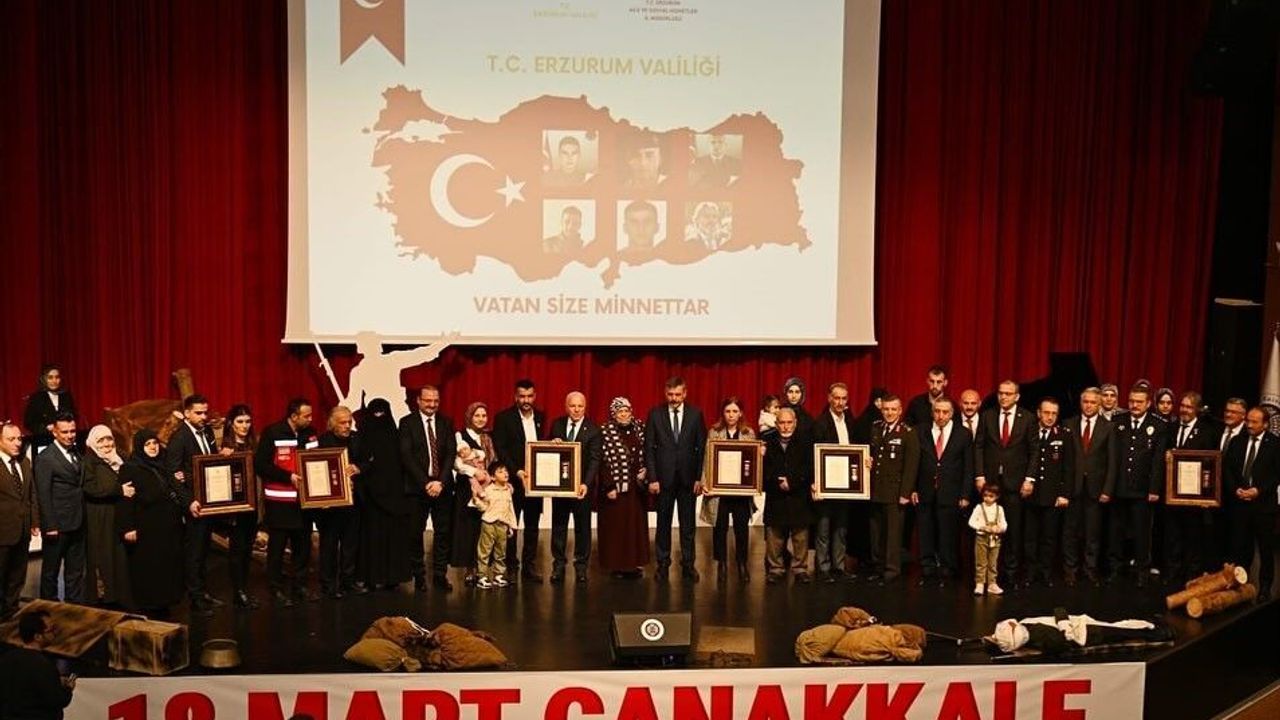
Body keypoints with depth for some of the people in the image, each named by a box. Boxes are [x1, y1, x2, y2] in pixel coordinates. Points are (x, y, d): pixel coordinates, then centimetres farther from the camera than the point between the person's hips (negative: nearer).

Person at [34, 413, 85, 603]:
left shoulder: (76, 454, 10)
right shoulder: (45, 458, -11)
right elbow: (44, 495, -14)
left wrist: (83, 519, 6)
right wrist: (50, 526, -17)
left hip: (77, 524, 7)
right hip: (57, 525, -6)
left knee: (76, 571, 13)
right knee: (51, 571, 8)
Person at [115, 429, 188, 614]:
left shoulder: (161, 466, 15)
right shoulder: (129, 469, -8)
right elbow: (125, 500, -14)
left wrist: (187, 506, 4)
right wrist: (127, 528, -21)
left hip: (168, 527, 7)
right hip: (146, 530, -7)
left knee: (167, 567, 9)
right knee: (148, 571, -1)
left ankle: (163, 606, 16)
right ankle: (148, 609, 7)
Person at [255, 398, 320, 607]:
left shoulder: (310, 434, 7)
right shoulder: (272, 433, -11)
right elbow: (260, 464, -15)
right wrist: (288, 476, -20)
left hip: (304, 499, 6)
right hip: (279, 501, -6)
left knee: (303, 545, 12)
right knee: (277, 547, 3)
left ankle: (300, 585, 24)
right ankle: (277, 589, 13)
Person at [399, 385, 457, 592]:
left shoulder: (446, 423, 9)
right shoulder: (407, 423, -1)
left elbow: (451, 454, 2)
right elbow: (406, 456, -8)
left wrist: (440, 482, -11)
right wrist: (425, 483, -14)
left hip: (442, 486, 3)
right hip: (417, 487, -2)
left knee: (443, 532, 3)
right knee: (416, 533, 3)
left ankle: (440, 575, 11)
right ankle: (419, 576, 12)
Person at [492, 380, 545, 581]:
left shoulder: (541, 418, 10)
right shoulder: (503, 418, -4)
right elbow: (500, 449, -10)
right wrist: (517, 471, -19)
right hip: (513, 479, -4)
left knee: (532, 525, 8)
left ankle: (529, 567, 16)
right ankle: (510, 568, 12)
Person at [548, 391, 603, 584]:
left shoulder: (593, 430, -8)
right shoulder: (557, 425, 3)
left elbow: (594, 460, -13)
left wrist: (586, 484, -25)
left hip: (582, 485, -3)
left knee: (582, 527, 7)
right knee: (558, 525, 9)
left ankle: (581, 566, 17)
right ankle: (558, 565, 19)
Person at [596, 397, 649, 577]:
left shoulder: (639, 429, 5)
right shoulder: (606, 432, -8)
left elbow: (647, 453, 15)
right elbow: (604, 461, -10)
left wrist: (645, 470, -2)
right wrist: (610, 487, -14)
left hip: (636, 486, 5)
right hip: (615, 485, -5)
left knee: (636, 523, 8)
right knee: (615, 525, 1)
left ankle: (634, 563, 18)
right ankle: (616, 565, 10)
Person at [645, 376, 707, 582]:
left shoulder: (695, 414, 2)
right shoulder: (655, 414, 0)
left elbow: (702, 447, 3)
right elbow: (649, 448, 0)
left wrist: (699, 477, -3)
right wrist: (652, 478, -6)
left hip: (688, 478, 0)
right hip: (664, 477, 0)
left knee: (688, 524, 5)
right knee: (663, 524, 7)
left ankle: (688, 564, 14)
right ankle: (663, 564, 16)